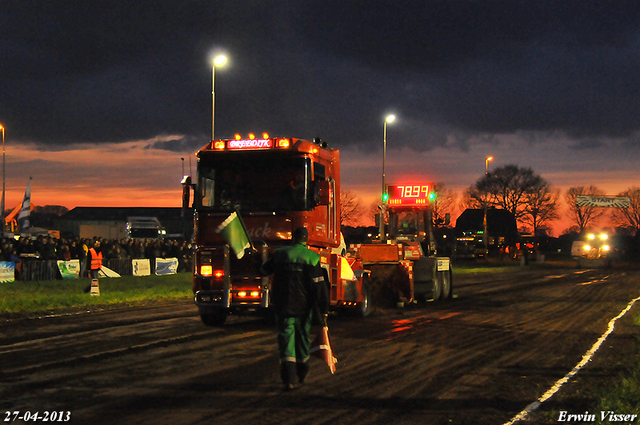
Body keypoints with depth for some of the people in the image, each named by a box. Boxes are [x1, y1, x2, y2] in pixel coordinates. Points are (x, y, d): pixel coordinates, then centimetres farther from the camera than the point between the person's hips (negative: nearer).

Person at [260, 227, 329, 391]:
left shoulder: (280, 254, 0)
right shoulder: (312, 258, -5)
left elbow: (264, 270, 17)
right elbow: (320, 285, -9)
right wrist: (323, 309, -5)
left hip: (283, 306, 0)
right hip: (304, 307, 0)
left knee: (286, 341, -1)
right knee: (303, 339, 18)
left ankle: (288, 379, -15)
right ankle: (302, 374, 32)